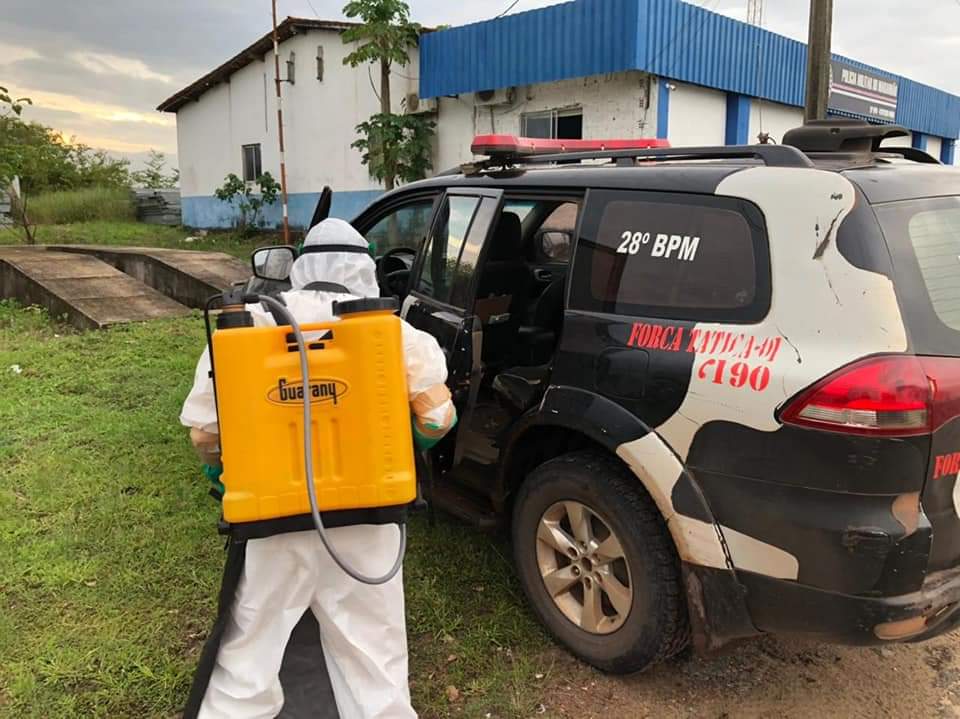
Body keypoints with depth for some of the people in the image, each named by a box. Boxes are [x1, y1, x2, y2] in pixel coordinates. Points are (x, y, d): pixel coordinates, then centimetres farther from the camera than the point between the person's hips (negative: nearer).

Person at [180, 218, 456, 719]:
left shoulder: (252, 321, -2)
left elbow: (203, 428, -1)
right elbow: (438, 418, 2)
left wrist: (226, 470, 20)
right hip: (366, 519, 1)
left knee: (245, 668, 16)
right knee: (376, 666, 17)